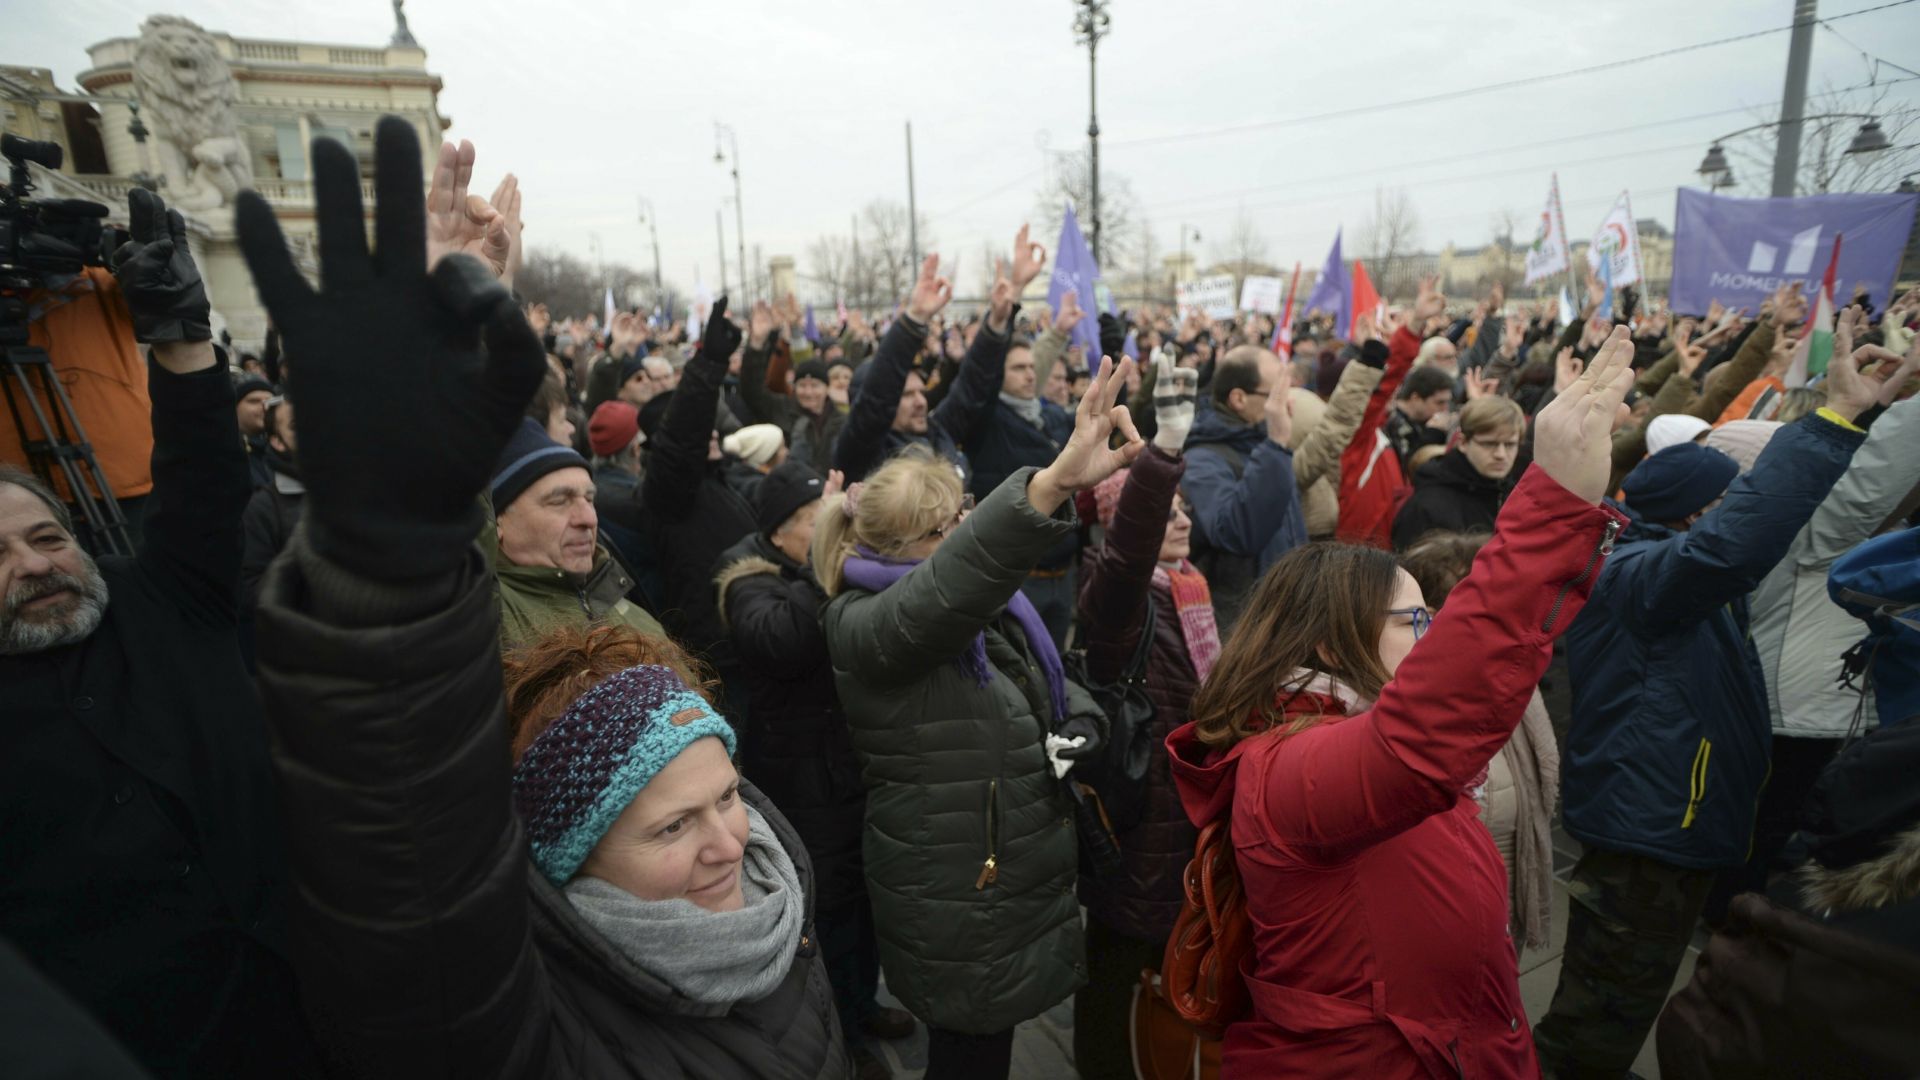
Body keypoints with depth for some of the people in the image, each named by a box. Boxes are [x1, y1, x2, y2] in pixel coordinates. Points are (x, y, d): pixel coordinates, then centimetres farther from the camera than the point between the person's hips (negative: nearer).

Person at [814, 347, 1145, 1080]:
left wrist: (1078, 731, -9)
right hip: (957, 915, -7)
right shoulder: (864, 626, -21)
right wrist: (1056, 481, -55)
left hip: (1022, 891, 7)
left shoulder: (986, 604, 5)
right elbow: (944, 586, -43)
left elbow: (1059, 692, 14)